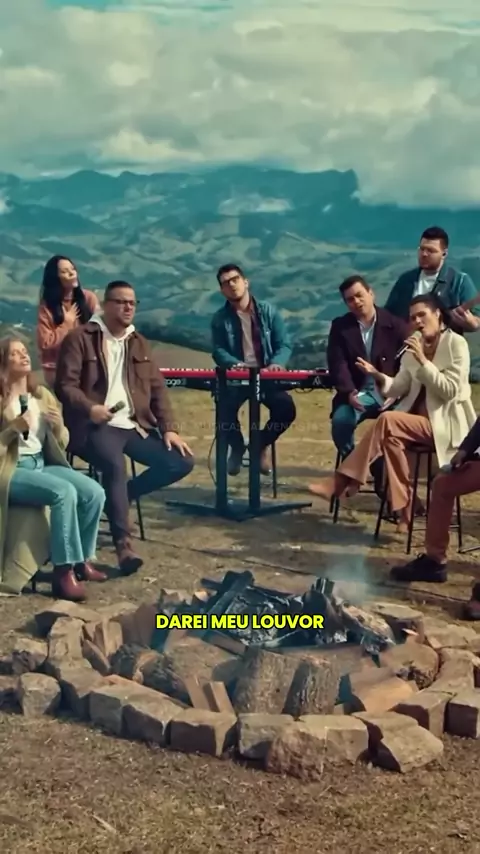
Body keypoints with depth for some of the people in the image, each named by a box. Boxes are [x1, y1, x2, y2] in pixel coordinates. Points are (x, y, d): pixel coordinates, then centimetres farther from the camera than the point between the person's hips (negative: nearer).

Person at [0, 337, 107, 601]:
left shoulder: (42, 394, 14)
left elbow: (61, 444, 16)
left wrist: (58, 426, -5)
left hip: (44, 464, 6)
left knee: (94, 492, -18)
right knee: (64, 492, -32)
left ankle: (82, 559, 1)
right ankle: (64, 570, -23)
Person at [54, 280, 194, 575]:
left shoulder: (140, 343, 18)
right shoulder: (80, 338, 0)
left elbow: (158, 388, 14)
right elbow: (65, 385, -6)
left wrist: (170, 428, 1)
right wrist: (89, 408, -26)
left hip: (136, 426, 6)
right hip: (96, 426, -6)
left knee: (182, 462, -9)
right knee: (115, 464, -36)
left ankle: (121, 496, 8)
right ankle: (124, 543, -31)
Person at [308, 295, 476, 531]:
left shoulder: (456, 344, -8)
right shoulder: (414, 345, 10)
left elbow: (449, 391, -16)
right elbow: (399, 388, 8)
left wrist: (423, 361, -23)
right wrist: (378, 376, -11)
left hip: (445, 423, -6)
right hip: (420, 418, 6)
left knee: (387, 420, -28)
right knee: (391, 436, -28)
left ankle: (342, 480, -23)